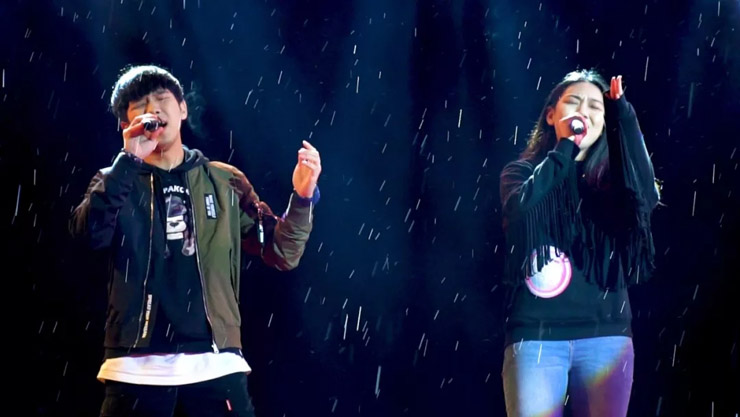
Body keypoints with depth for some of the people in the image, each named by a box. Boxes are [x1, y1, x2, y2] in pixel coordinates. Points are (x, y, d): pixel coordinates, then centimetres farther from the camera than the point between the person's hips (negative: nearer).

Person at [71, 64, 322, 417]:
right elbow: (91, 233, -11)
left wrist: (302, 197, -10)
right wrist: (129, 160, -16)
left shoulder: (224, 182, 12)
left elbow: (281, 252, 7)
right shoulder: (116, 184, 10)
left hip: (214, 364, 1)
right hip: (137, 367, 0)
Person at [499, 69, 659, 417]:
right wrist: (564, 146, -4)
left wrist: (623, 114, -5)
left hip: (606, 336, 2)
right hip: (537, 337, -2)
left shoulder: (612, 178, 14)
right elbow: (522, 208, -14)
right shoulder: (522, 173, 9)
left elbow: (645, 198, -9)